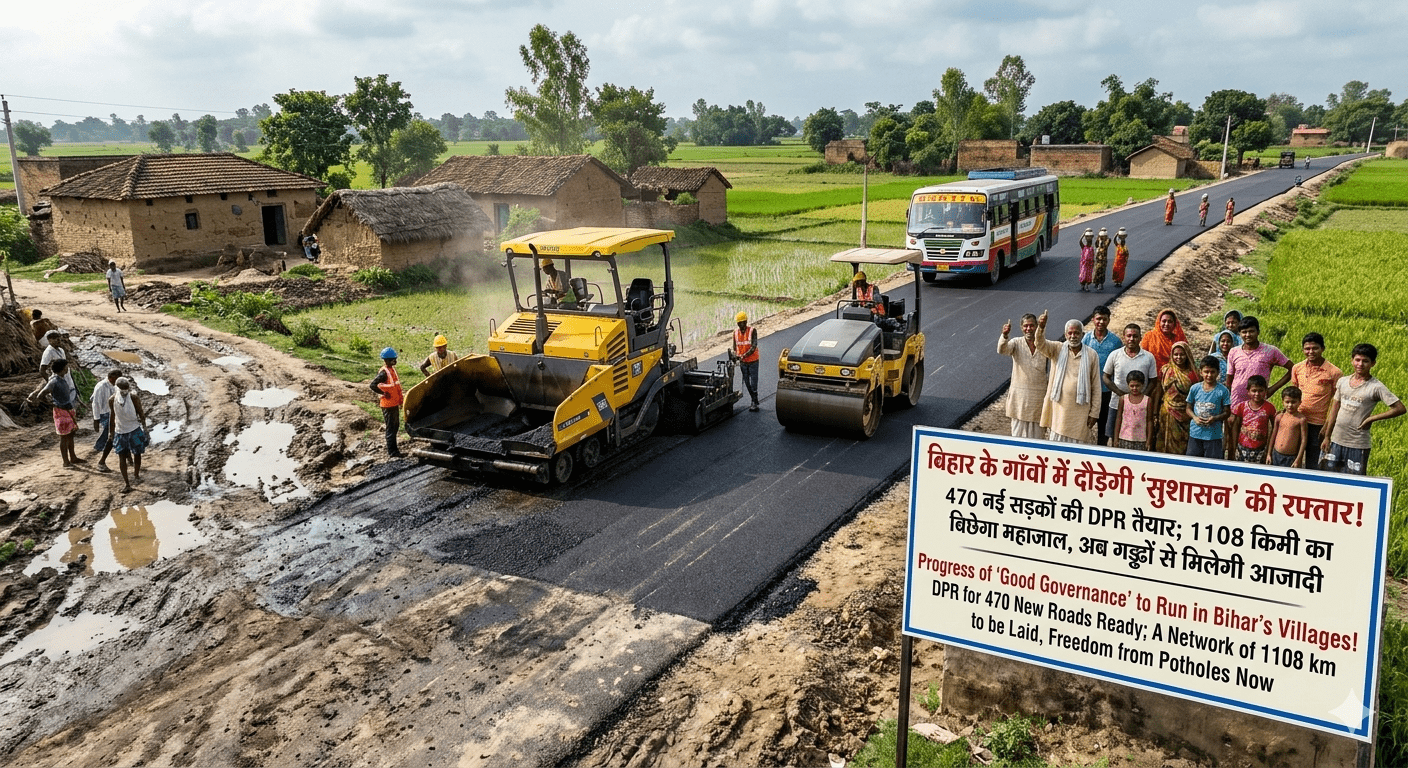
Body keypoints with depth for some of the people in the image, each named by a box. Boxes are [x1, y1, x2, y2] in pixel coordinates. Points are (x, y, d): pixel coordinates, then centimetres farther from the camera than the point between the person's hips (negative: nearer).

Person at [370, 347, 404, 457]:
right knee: (390, 428, -3)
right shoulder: (383, 372, -18)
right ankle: (392, 452, 2)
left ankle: (393, 448, 29)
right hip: (388, 404, -9)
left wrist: (399, 400, 21)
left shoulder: (392, 369, 11)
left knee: (395, 426, 18)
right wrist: (384, 393, -23)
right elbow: (373, 385, -26)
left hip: (394, 403, 9)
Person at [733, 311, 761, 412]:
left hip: (753, 361, -5)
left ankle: (755, 403, 3)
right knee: (747, 383, 11)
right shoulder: (735, 332, 1)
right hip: (742, 362, 5)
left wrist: (744, 355, -33)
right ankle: (754, 401, 24)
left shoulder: (752, 331, -13)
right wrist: (734, 354, -14)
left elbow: (754, 346, -22)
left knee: (753, 382, -3)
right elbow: (735, 346, 7)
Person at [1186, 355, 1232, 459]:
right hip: (1195, 433, 2)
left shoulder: (1223, 391, -4)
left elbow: (1227, 412, 0)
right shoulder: (1195, 389, 2)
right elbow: (1189, 408, 11)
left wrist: (1215, 418, -17)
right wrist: (1194, 417, -8)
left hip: (1214, 435, -2)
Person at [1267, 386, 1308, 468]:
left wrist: (1298, 459, -7)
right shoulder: (1279, 416, 3)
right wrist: (1269, 454, 13)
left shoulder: (1301, 419, -8)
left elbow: (1304, 439, -7)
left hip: (1291, 458, -4)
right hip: (1276, 455, 4)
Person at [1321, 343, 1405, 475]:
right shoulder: (1342, 381, 7)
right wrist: (1327, 437, 12)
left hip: (1358, 444, -5)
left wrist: (1371, 419, -11)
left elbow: (1400, 408, -12)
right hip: (1336, 440, 5)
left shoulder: (1376, 387, -8)